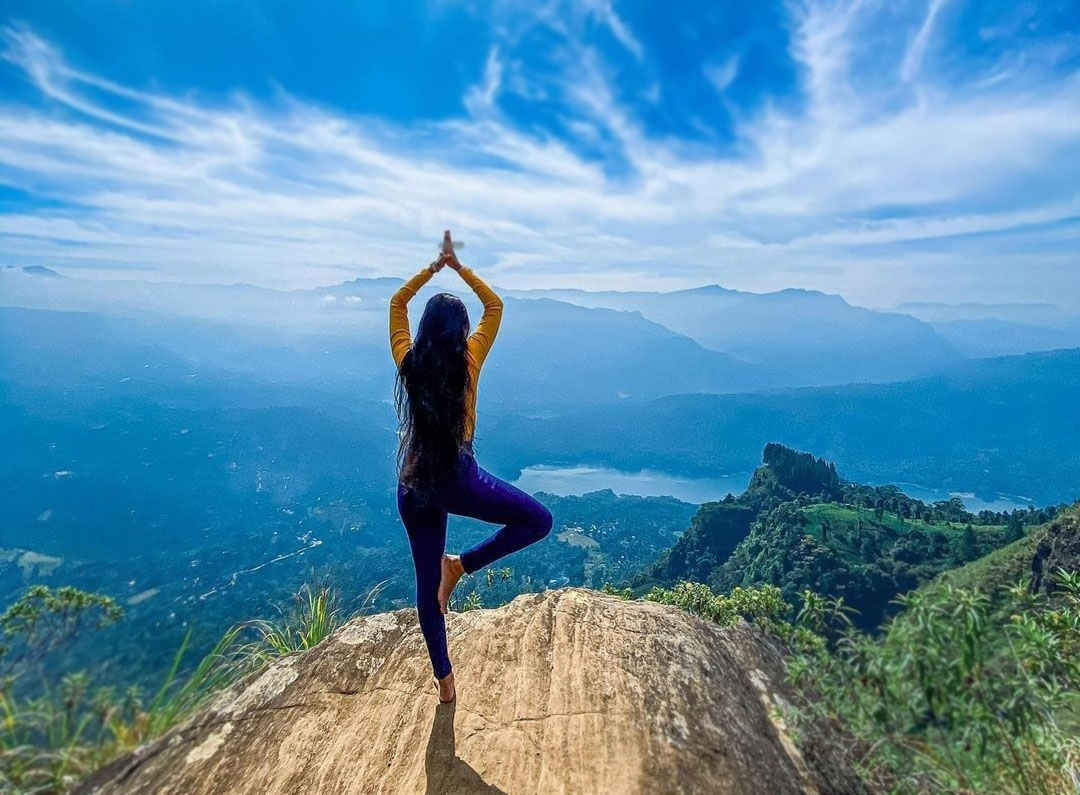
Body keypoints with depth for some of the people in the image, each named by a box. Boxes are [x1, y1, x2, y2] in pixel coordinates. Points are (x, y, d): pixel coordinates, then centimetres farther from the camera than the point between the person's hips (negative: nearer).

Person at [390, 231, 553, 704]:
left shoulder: (408, 363, 0)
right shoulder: (468, 361, -7)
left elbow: (397, 303, 16)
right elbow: (495, 306, 7)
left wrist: (434, 267, 14)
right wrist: (458, 267, 11)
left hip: (413, 486, 4)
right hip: (458, 479, -4)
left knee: (427, 583, 17)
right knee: (538, 520, 11)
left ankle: (444, 680, 28)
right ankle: (461, 564, 2)